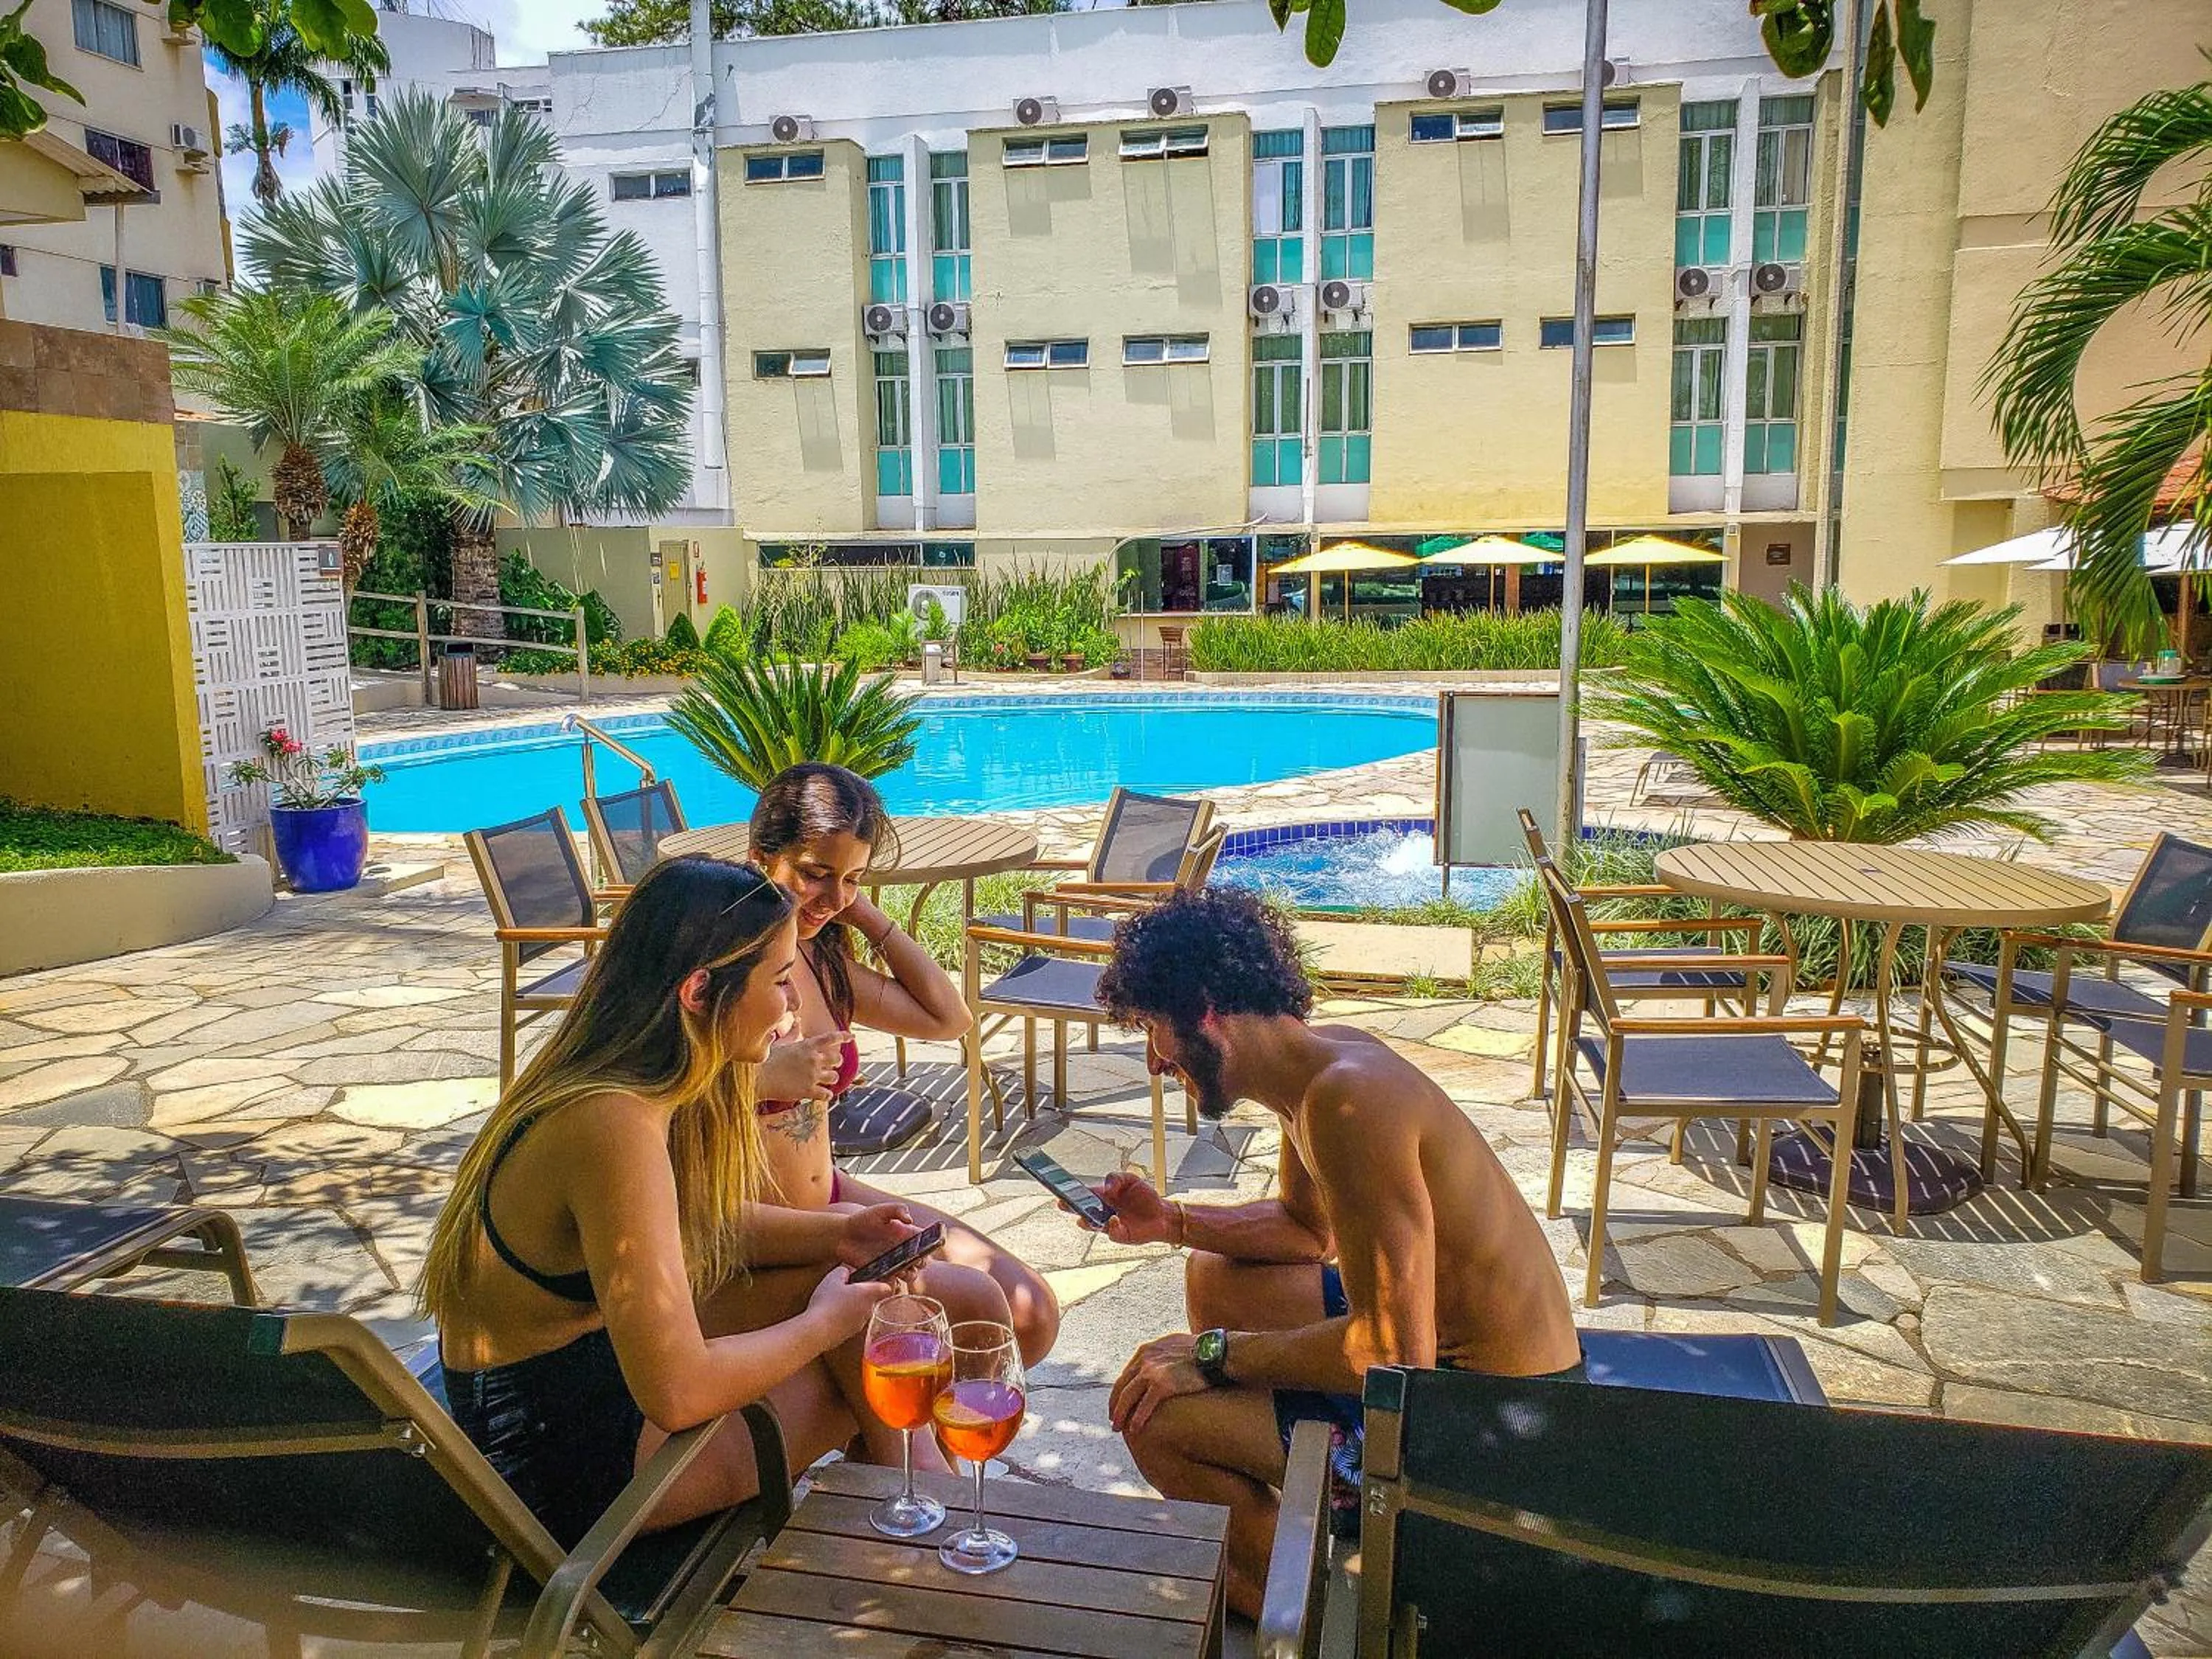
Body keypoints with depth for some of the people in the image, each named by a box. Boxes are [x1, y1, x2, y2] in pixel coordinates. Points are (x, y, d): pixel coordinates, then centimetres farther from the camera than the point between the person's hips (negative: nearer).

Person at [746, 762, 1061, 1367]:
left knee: (1028, 1313, 2)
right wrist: (760, 1078, -27)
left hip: (827, 1204, 8)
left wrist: (867, 915, 7)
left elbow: (948, 1017, 13)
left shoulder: (821, 958, 7)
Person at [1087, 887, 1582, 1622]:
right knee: (1215, 1280, 23)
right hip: (1444, 1342, 10)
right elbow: (1307, 1228, 18)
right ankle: (1271, 1516, 37)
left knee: (1155, 1411, -12)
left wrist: (1214, 1354, -19)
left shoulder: (1346, 1098, -28)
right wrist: (1171, 1222, 7)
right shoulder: (1316, 1057, 1)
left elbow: (1397, 1355, -30)